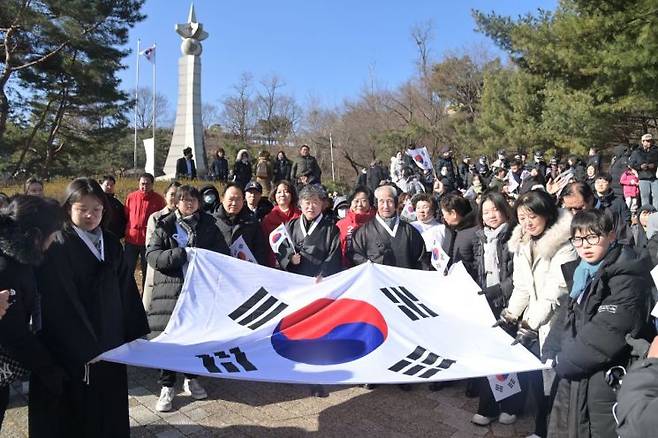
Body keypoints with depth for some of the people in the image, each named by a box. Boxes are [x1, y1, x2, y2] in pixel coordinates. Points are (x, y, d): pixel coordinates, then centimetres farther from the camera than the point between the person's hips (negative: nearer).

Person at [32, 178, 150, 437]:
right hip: (72, 352, -5)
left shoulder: (112, 245, 7)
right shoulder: (57, 248, -12)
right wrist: (84, 348, -17)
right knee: (77, 415, 7)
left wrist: (135, 333, 6)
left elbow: (127, 292, 9)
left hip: (110, 345, 5)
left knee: (110, 410, 13)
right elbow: (59, 306, -16)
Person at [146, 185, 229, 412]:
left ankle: (191, 378, 29)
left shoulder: (208, 225, 8)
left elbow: (223, 253, 7)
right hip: (170, 288, -1)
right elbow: (152, 255, -5)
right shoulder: (165, 225, 4)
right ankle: (167, 386, 14)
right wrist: (180, 255, -19)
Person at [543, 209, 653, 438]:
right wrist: (549, 355, -2)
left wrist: (563, 362, -14)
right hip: (574, 379, 8)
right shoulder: (581, 273, 9)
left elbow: (606, 335, -24)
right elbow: (565, 318, 12)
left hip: (607, 383, -7)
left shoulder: (627, 278, -17)